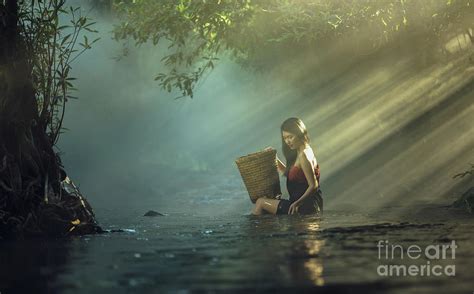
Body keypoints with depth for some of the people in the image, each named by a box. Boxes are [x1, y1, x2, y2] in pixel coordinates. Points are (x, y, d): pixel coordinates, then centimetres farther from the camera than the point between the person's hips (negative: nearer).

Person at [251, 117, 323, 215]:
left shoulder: (304, 155, -17)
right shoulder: (298, 153, 12)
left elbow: (313, 186, -21)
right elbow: (288, 173, 27)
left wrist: (297, 203, -27)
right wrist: (275, 159, 14)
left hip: (306, 207, -10)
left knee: (261, 202, -8)